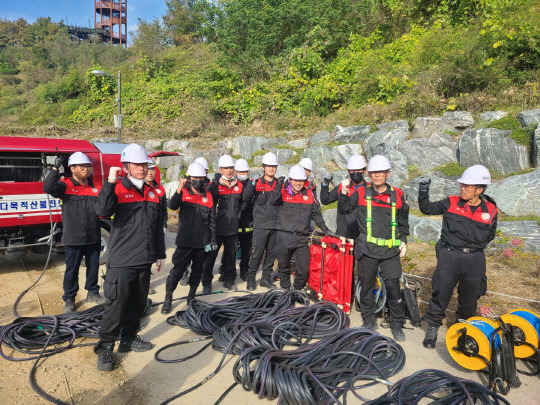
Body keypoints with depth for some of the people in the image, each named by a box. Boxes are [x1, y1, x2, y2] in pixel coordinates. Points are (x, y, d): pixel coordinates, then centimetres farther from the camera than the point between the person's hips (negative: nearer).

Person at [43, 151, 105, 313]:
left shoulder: (95, 187, 7)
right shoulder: (66, 185, -4)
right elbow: (48, 188, -23)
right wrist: (55, 168, -23)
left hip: (93, 237, 4)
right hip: (73, 238, -4)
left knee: (93, 266, 15)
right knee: (72, 269, 7)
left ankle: (92, 293, 33)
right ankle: (69, 299, 22)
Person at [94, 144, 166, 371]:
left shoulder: (152, 193, 13)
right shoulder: (118, 190, -6)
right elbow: (102, 211, -27)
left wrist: (160, 254, 19)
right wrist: (110, 182, -29)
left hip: (145, 260, 6)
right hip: (122, 261, -6)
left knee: (138, 303, 16)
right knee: (116, 305, -1)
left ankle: (129, 338, 33)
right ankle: (105, 348, 15)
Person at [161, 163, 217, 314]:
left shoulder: (208, 196, 7)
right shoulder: (183, 193, -1)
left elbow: (212, 220, 11)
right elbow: (172, 206, -21)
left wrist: (213, 239, 8)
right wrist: (179, 189, -35)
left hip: (202, 242, 3)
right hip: (185, 240, -3)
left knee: (197, 270, 13)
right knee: (178, 269, -1)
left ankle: (191, 296, 31)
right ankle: (168, 299, 13)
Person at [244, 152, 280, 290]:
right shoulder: (257, 183, 2)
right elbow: (247, 197, -12)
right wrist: (252, 184, -27)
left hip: (275, 225, 4)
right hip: (260, 225, -4)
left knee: (272, 253, 10)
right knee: (257, 253, -4)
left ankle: (266, 278, 22)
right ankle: (251, 279, 11)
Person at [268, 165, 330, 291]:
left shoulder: (309, 194, 8)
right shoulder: (283, 192, 0)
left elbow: (316, 214, 15)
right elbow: (272, 202, -20)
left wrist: (324, 228, 7)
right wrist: (279, 186, -31)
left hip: (302, 238, 2)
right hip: (285, 237, -2)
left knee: (304, 270, 0)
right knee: (284, 267, 13)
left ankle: (298, 290, 25)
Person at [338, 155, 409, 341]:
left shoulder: (397, 195, 7)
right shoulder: (361, 193, 4)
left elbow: (403, 221, 17)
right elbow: (343, 210, 4)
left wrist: (403, 240, 8)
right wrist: (344, 194, -11)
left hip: (390, 250, 0)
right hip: (367, 248, 0)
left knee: (393, 287, -2)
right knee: (367, 285, 10)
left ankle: (397, 324, 17)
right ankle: (369, 321, 28)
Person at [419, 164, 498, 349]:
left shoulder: (490, 211, 1)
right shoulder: (452, 202, -1)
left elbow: (486, 237, 2)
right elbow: (427, 209, -4)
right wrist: (424, 192, -19)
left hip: (474, 259, 2)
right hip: (449, 255, -2)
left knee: (470, 297, 12)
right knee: (441, 293, -2)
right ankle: (432, 328, 15)